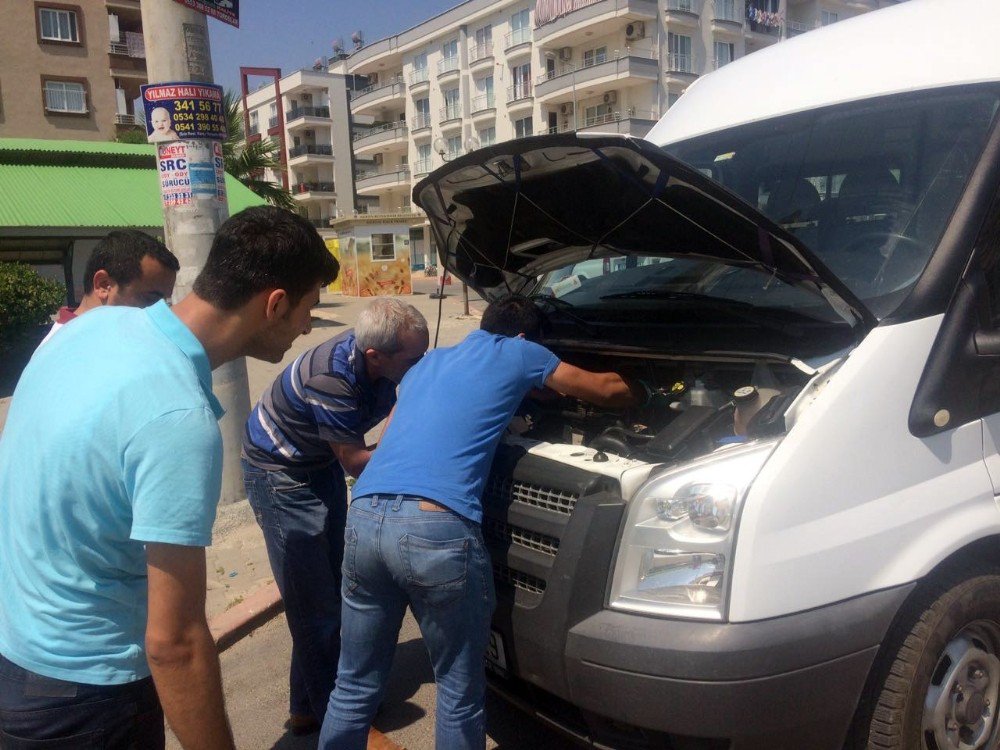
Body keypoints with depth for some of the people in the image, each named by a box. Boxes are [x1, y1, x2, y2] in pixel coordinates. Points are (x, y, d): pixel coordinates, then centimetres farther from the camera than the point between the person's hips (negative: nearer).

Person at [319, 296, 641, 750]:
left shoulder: (427, 363, 29)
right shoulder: (519, 354, 15)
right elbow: (609, 390, 25)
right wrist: (641, 390, 48)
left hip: (364, 520, 6)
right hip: (437, 529, -6)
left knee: (355, 688, 18)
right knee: (460, 693, 14)